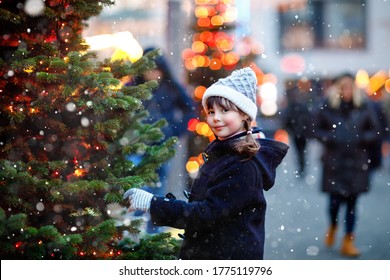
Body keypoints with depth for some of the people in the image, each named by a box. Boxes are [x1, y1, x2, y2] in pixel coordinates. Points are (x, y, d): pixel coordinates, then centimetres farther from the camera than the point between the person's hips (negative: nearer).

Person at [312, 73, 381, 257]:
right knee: (335, 200, -2)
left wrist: (362, 138, -9)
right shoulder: (327, 108, -3)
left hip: (357, 162, 1)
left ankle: (348, 241, 14)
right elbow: (317, 130, 6)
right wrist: (329, 138, -11)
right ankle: (332, 227, 31)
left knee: (352, 202, 3)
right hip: (334, 161, -1)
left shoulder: (363, 108, 0)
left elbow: (375, 131, 8)